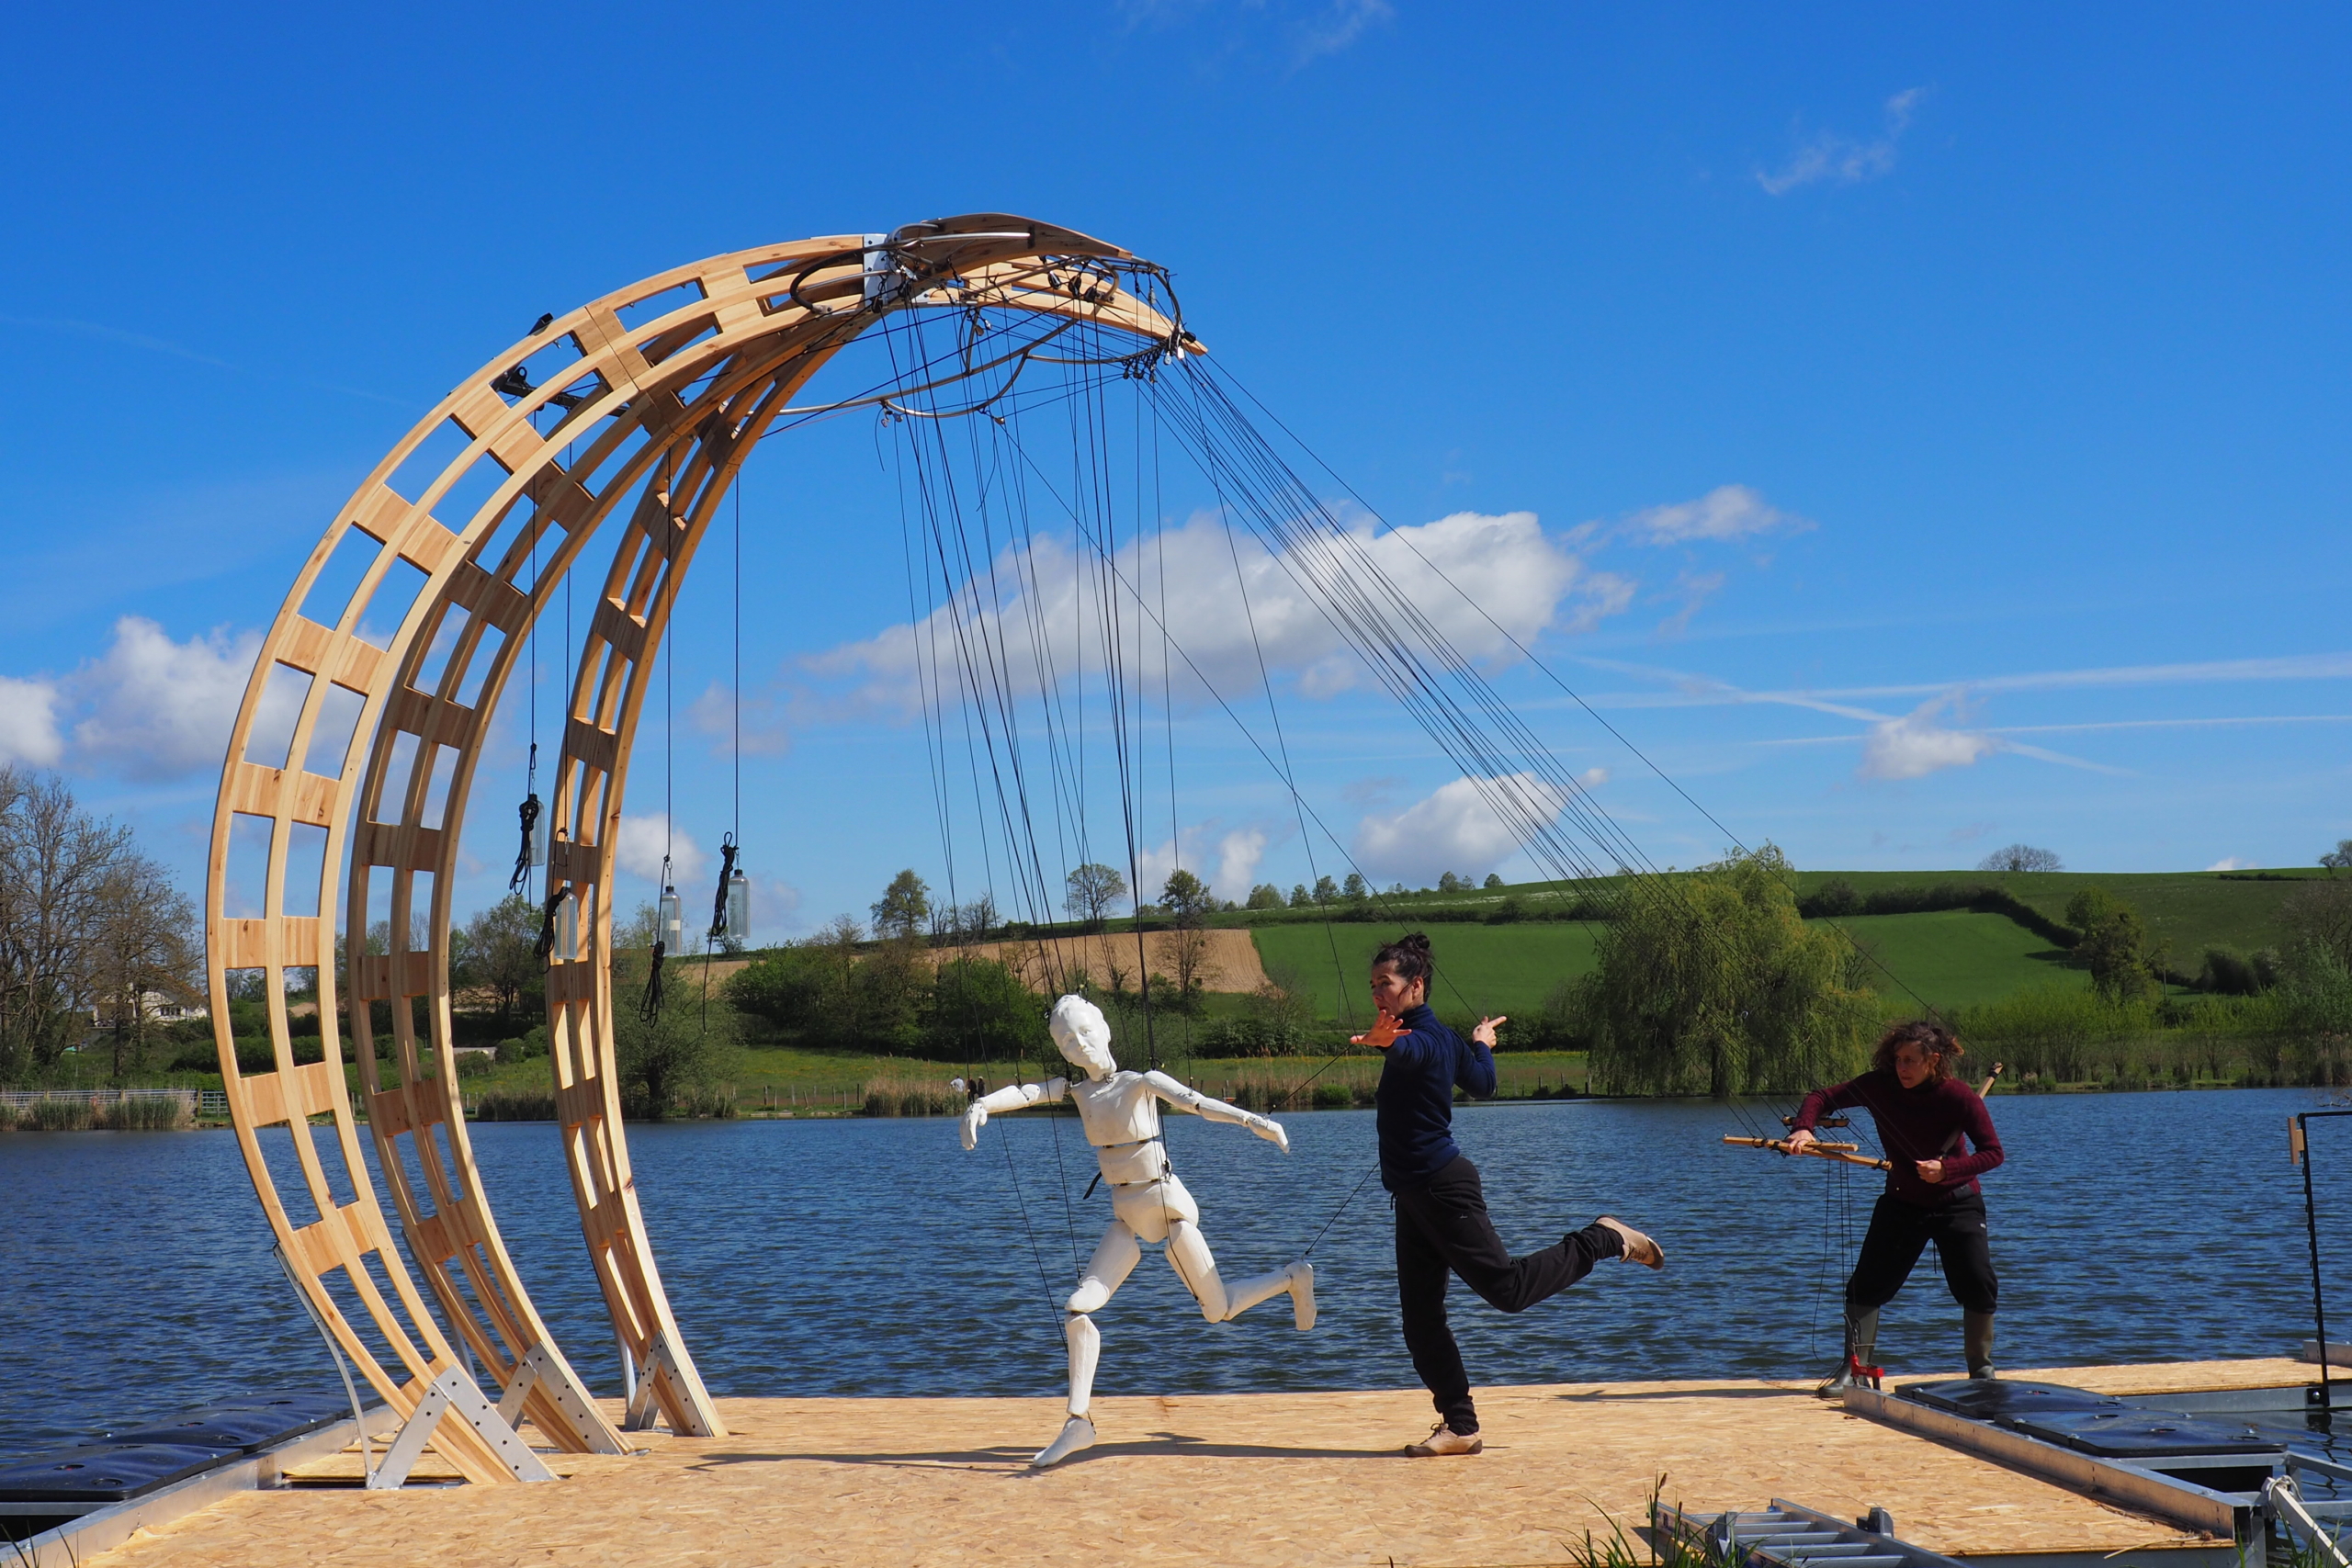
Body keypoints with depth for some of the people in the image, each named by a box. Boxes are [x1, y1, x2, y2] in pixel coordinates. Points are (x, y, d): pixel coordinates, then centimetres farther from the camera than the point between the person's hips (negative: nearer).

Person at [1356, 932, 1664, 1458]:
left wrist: (1385, 1041, -65)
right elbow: (1482, 1081, 31)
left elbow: (1411, 1051, -41)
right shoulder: (1442, 1038, 16)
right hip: (1415, 1193, 10)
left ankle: (1602, 1239, 9)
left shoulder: (1425, 1035, -14)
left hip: (1442, 1187, -10)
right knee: (1420, 1321, 5)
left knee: (1507, 1287, -10)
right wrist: (1482, 1044, 52)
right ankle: (1460, 1426, 8)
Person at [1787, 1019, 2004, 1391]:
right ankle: (1854, 1367, 6)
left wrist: (1946, 1169, -32)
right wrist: (1803, 1128, -30)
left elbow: (1993, 1152, -17)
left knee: (1979, 1287, -6)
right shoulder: (1880, 1086, -16)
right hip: (1902, 1202, 2)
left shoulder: (1960, 1097, -21)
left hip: (1956, 1203, -2)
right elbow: (1822, 1097, -10)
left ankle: (1982, 1370, 15)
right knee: (1867, 1285, -4)